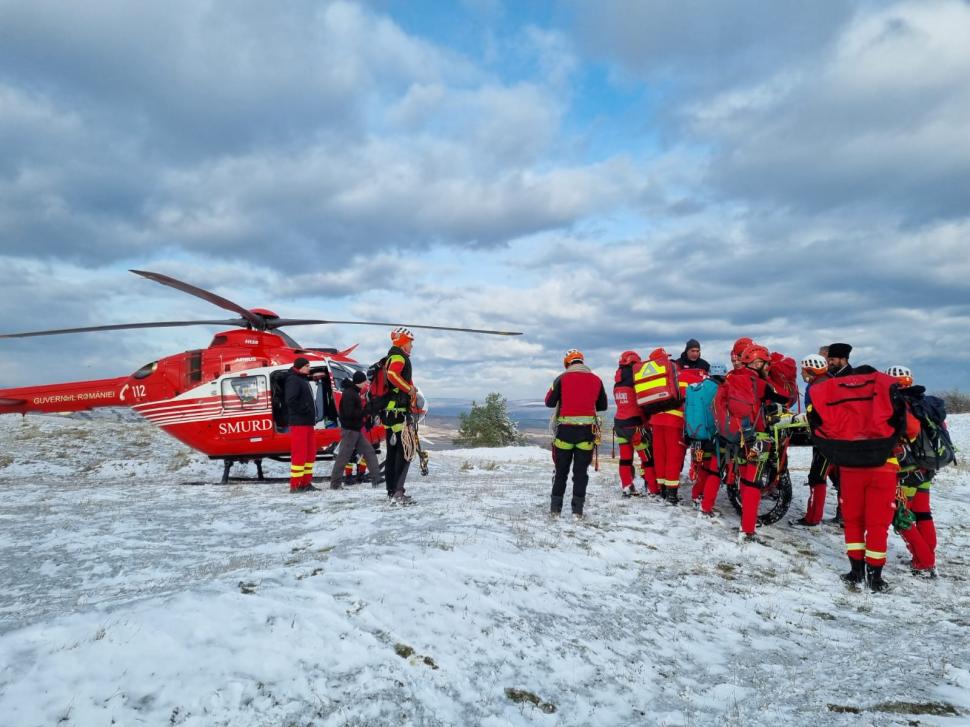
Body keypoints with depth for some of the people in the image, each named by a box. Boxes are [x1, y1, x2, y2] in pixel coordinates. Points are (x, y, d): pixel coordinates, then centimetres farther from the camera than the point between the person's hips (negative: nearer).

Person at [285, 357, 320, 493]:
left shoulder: (303, 380, 20)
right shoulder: (293, 380, -10)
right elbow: (290, 401, -21)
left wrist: (313, 411, 10)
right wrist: (306, 410, -18)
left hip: (307, 422, 10)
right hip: (299, 422, -10)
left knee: (310, 452, 12)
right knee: (299, 453, -8)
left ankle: (306, 483, 18)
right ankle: (295, 485, -4)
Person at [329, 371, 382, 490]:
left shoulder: (354, 392, 14)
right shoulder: (348, 393, -17)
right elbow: (349, 413, -25)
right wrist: (364, 411, -15)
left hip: (356, 429, 10)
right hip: (349, 430, -10)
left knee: (369, 452, 8)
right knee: (343, 457, -4)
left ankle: (377, 479, 9)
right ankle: (334, 484, 5)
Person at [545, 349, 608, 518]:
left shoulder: (562, 378, -4)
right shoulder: (596, 380, 3)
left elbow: (549, 402, 1)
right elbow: (603, 406, 12)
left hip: (565, 429, -1)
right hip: (587, 430, 1)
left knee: (561, 470, 11)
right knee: (581, 471, 8)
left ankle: (555, 507, 11)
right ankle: (577, 510, 5)